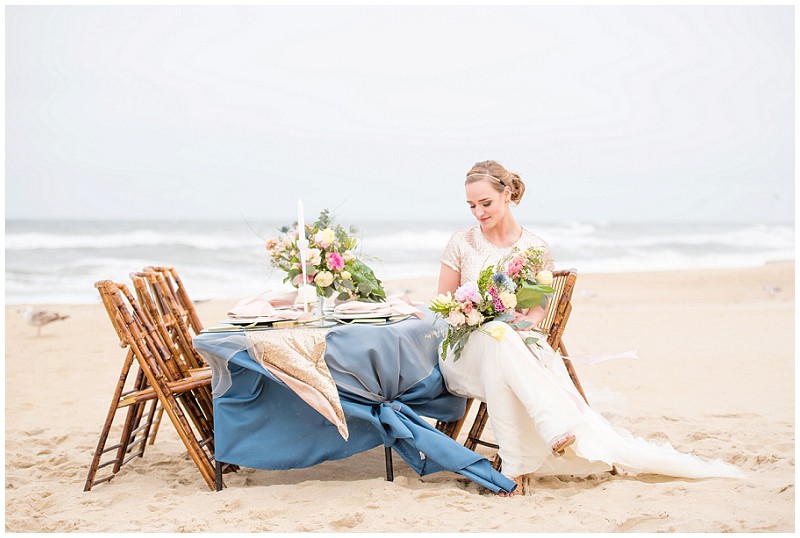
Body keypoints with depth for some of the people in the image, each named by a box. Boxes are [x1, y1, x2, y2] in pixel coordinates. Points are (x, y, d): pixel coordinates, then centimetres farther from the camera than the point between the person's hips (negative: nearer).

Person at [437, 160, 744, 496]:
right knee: (497, 335, -38)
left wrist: (527, 321, -17)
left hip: (519, 347, 2)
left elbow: (538, 311, 7)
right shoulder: (462, 243, 6)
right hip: (465, 350, -2)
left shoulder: (536, 249, 7)